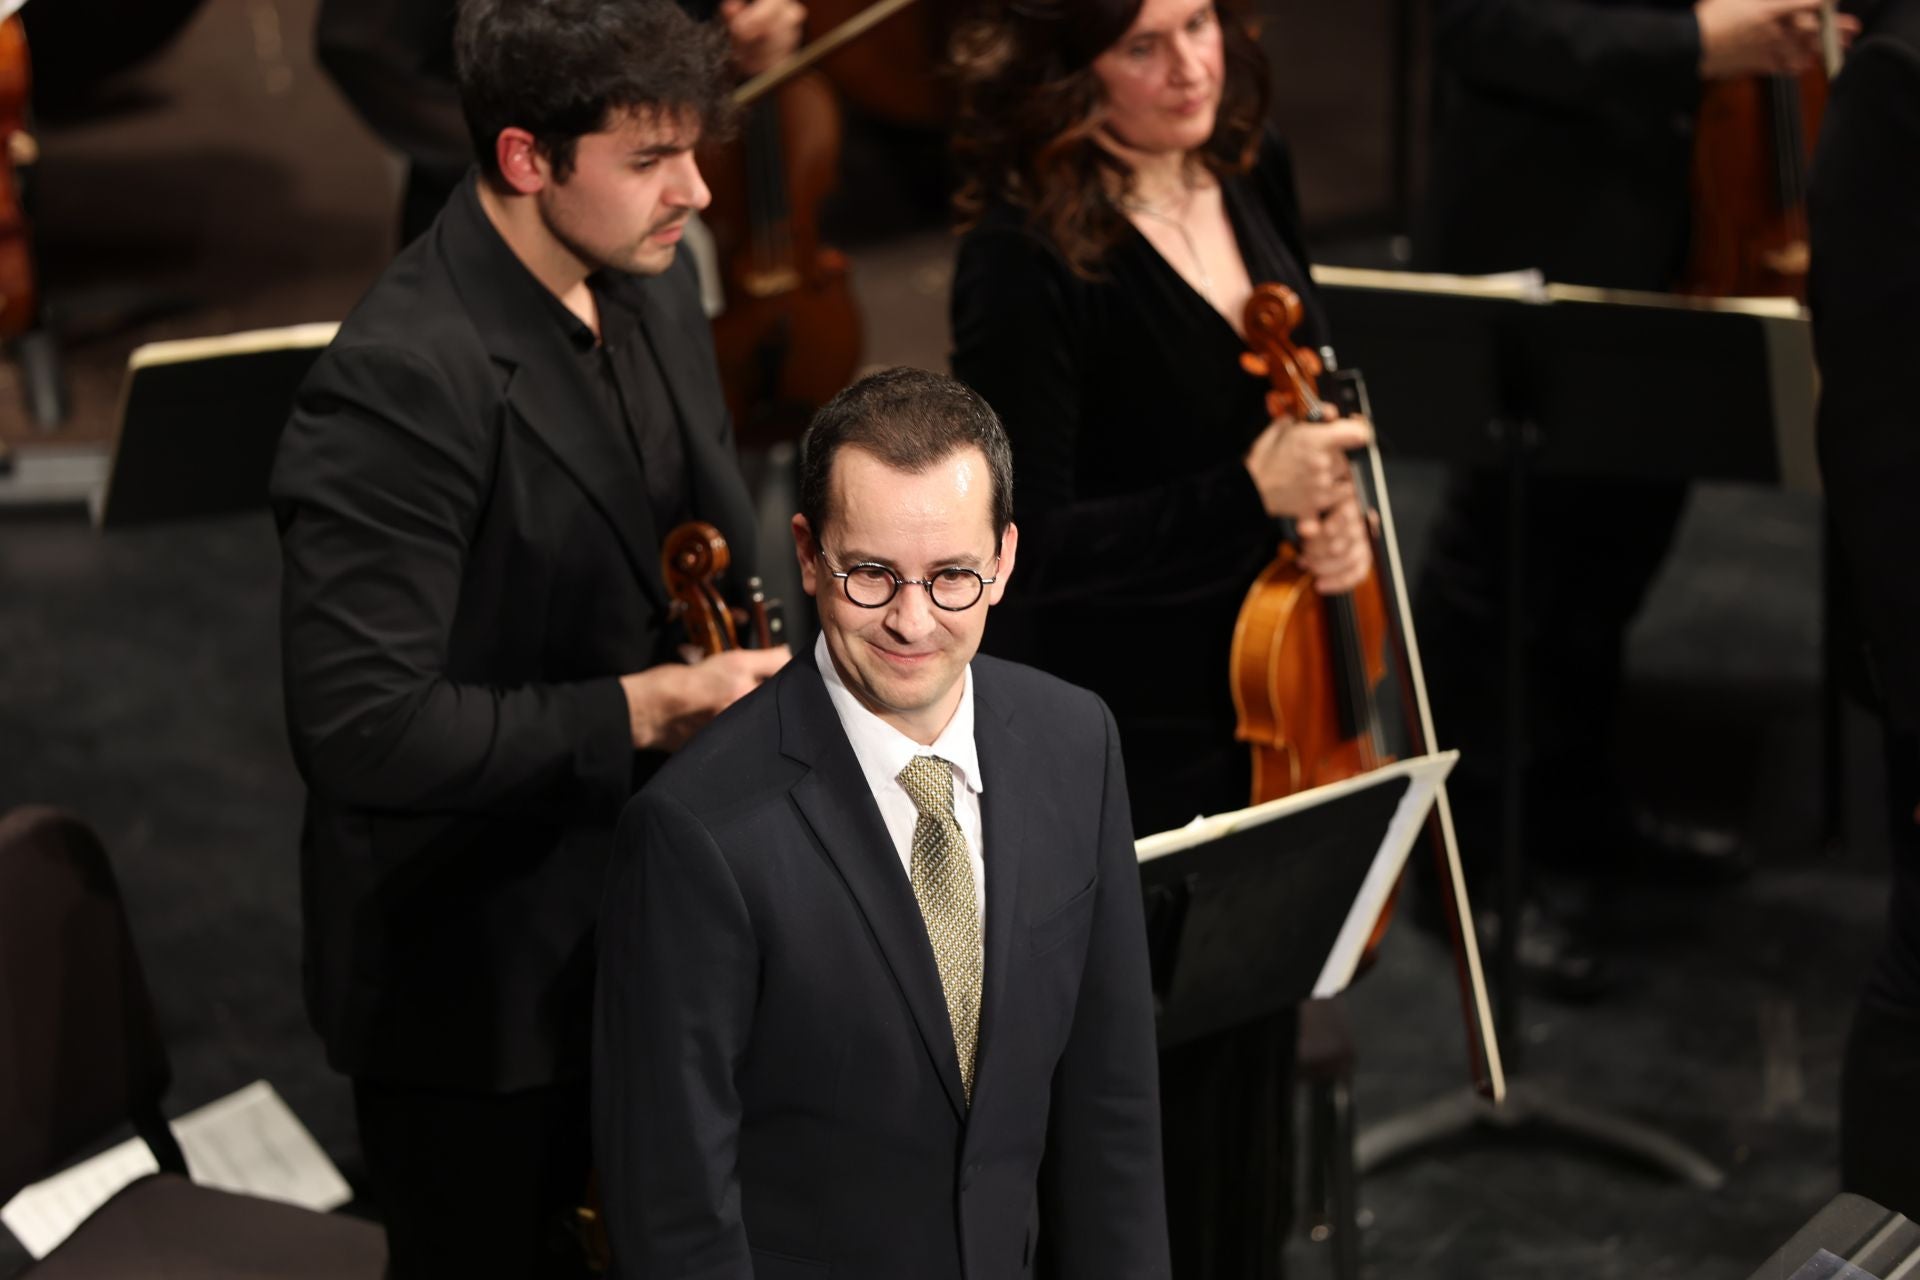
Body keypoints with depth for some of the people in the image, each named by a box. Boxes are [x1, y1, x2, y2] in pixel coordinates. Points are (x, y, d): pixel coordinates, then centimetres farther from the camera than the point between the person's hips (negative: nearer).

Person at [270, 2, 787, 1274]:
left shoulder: (654, 282, -1)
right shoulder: (402, 381, -27)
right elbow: (362, 728, -30)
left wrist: (752, 682, -1)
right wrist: (646, 709, -26)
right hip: (480, 973, -8)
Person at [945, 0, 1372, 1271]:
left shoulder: (1249, 174, -1)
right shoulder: (1026, 257, -22)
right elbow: (1026, 547, -23)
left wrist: (1333, 507, -6)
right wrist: (1248, 495, -31)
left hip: (1269, 714, 7)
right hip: (1125, 748, -7)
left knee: (1256, 1048, 22)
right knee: (1159, 1084, 4)